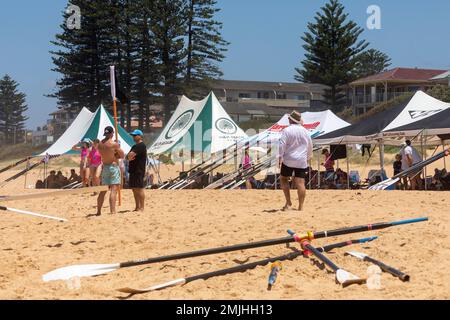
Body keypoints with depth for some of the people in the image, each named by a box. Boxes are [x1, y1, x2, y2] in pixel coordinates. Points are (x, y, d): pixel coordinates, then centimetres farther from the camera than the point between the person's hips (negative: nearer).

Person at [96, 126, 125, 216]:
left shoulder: (100, 144, 6)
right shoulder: (114, 144, -13)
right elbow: (122, 155, -5)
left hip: (105, 167, 7)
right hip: (113, 167, -7)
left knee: (103, 190, 14)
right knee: (114, 190, -10)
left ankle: (98, 211, 20)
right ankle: (112, 211, -17)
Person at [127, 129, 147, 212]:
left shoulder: (141, 146, -11)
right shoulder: (135, 146, 21)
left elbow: (131, 154, -21)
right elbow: (128, 156, 14)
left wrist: (129, 157, 1)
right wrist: (129, 157, -9)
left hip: (139, 171, -10)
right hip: (133, 171, 10)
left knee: (140, 189, -9)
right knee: (134, 189, 11)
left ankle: (141, 208, -8)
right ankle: (137, 207, 17)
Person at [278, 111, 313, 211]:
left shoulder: (287, 130, -4)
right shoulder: (305, 131, 11)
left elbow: (282, 145, -12)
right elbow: (310, 146, 19)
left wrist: (280, 157, -12)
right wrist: (308, 157, 30)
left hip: (288, 160, -3)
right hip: (302, 161, 3)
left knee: (284, 179, 13)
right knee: (300, 183, -2)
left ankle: (288, 202, 7)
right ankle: (301, 206, -5)